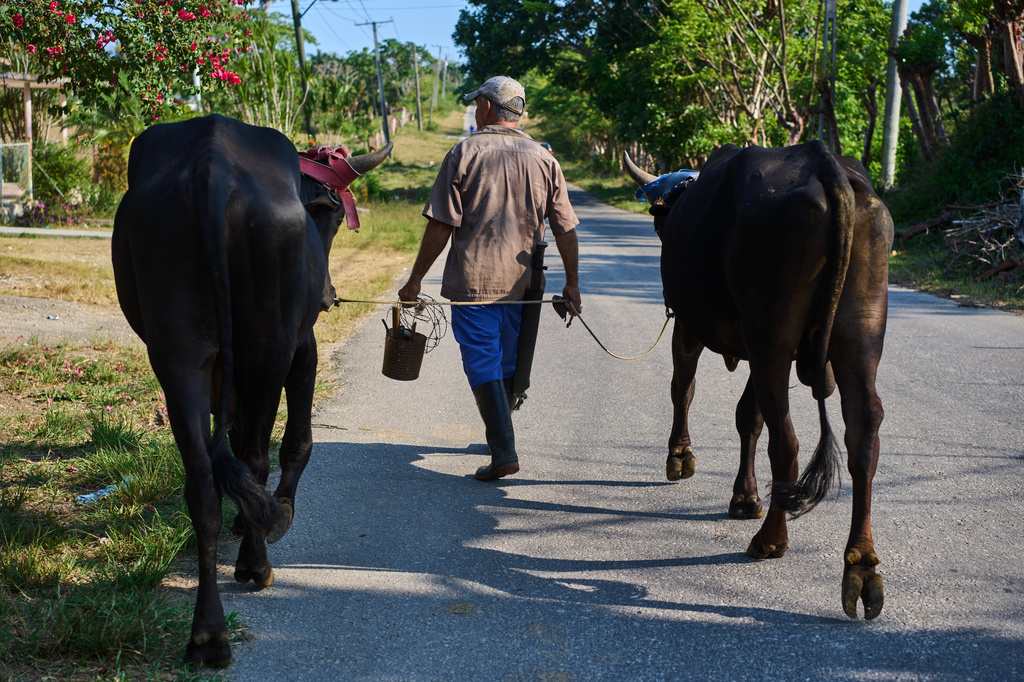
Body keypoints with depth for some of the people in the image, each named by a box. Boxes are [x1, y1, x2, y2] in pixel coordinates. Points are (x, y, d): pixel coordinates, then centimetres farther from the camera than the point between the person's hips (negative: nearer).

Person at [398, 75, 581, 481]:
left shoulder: (464, 154, -6)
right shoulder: (544, 161, 4)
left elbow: (440, 226, -9)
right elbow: (565, 230, 4)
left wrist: (415, 280, -3)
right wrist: (572, 283, 13)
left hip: (472, 281, -4)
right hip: (521, 282, 4)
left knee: (483, 365, -1)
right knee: (509, 365, 18)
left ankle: (504, 451, -11)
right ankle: (498, 436, 33)